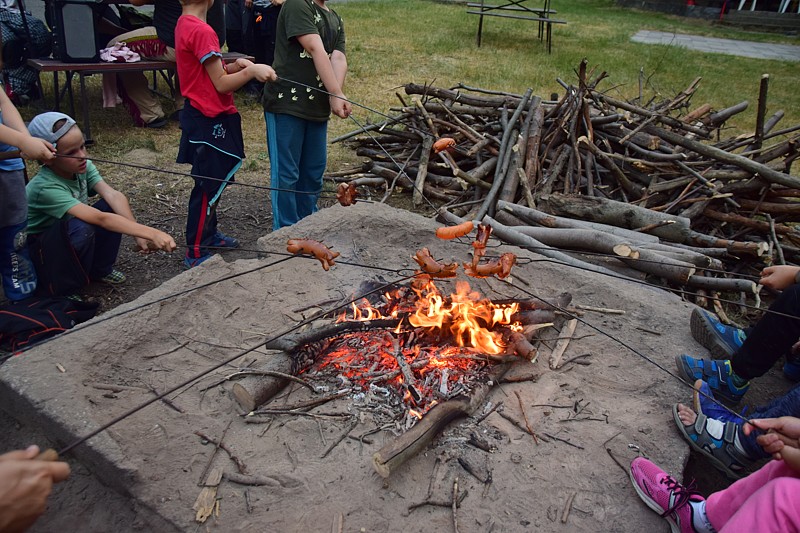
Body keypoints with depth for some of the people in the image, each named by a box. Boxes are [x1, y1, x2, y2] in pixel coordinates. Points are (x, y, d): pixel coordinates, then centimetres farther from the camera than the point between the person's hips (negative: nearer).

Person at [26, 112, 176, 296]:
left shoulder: (82, 166, -12)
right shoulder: (45, 188, -33)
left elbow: (113, 195, -25)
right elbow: (99, 219, -43)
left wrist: (139, 235, -38)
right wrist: (152, 234, -50)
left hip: (68, 239, 7)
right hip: (40, 254, -6)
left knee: (114, 206, -14)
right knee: (81, 228, -36)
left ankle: (100, 269, 4)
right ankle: (67, 287, -10)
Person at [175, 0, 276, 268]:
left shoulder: (185, 25, 10)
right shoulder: (201, 30, -20)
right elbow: (220, 84, -18)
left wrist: (235, 65, 1)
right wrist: (251, 71, -16)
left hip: (200, 116, 10)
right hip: (210, 121, -10)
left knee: (212, 181, 20)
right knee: (209, 186, -1)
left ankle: (208, 234, 36)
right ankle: (195, 253, 9)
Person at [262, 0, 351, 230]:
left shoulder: (336, 20, 17)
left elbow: (338, 59, -1)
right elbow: (316, 50, -17)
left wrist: (336, 96, -19)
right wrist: (336, 93, -23)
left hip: (318, 108, 8)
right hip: (287, 104, -8)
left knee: (314, 171, 15)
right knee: (286, 174, -1)